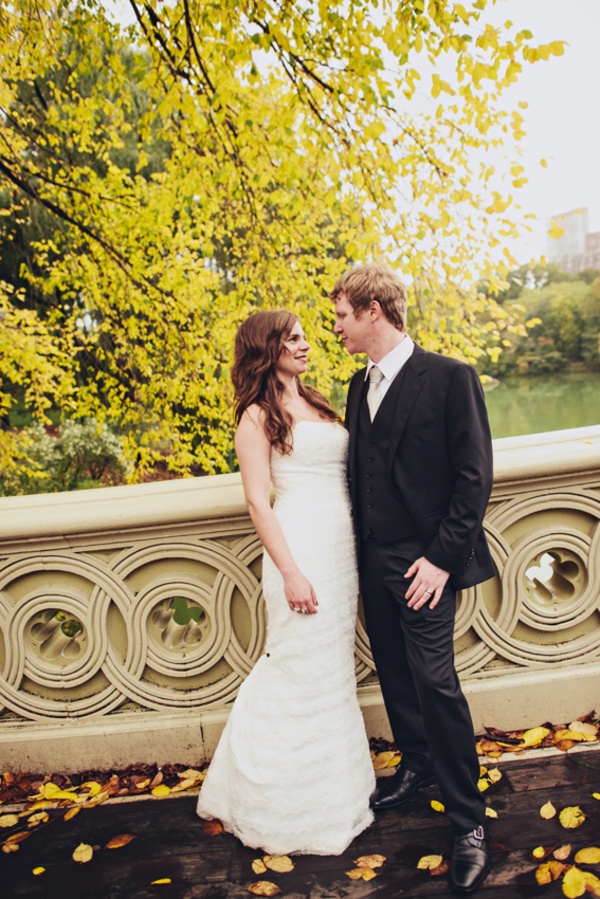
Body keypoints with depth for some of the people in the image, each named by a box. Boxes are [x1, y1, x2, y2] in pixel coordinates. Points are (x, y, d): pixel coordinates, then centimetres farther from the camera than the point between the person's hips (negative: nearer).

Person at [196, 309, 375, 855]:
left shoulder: (316, 404, 17)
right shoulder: (257, 416, -5)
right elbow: (258, 500, -11)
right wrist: (289, 572, -17)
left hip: (343, 546, 7)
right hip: (301, 548, -7)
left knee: (334, 667, 16)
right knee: (303, 671, 2)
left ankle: (336, 785, 34)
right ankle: (295, 808, 21)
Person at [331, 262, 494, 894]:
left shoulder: (450, 378, -11)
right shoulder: (359, 386, 10)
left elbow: (475, 475, -13)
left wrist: (442, 556, -16)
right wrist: (361, 550, 9)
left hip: (424, 563, -7)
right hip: (373, 560, 7)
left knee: (435, 682, -5)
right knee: (394, 673, 18)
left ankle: (468, 823, 14)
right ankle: (416, 765, 42)